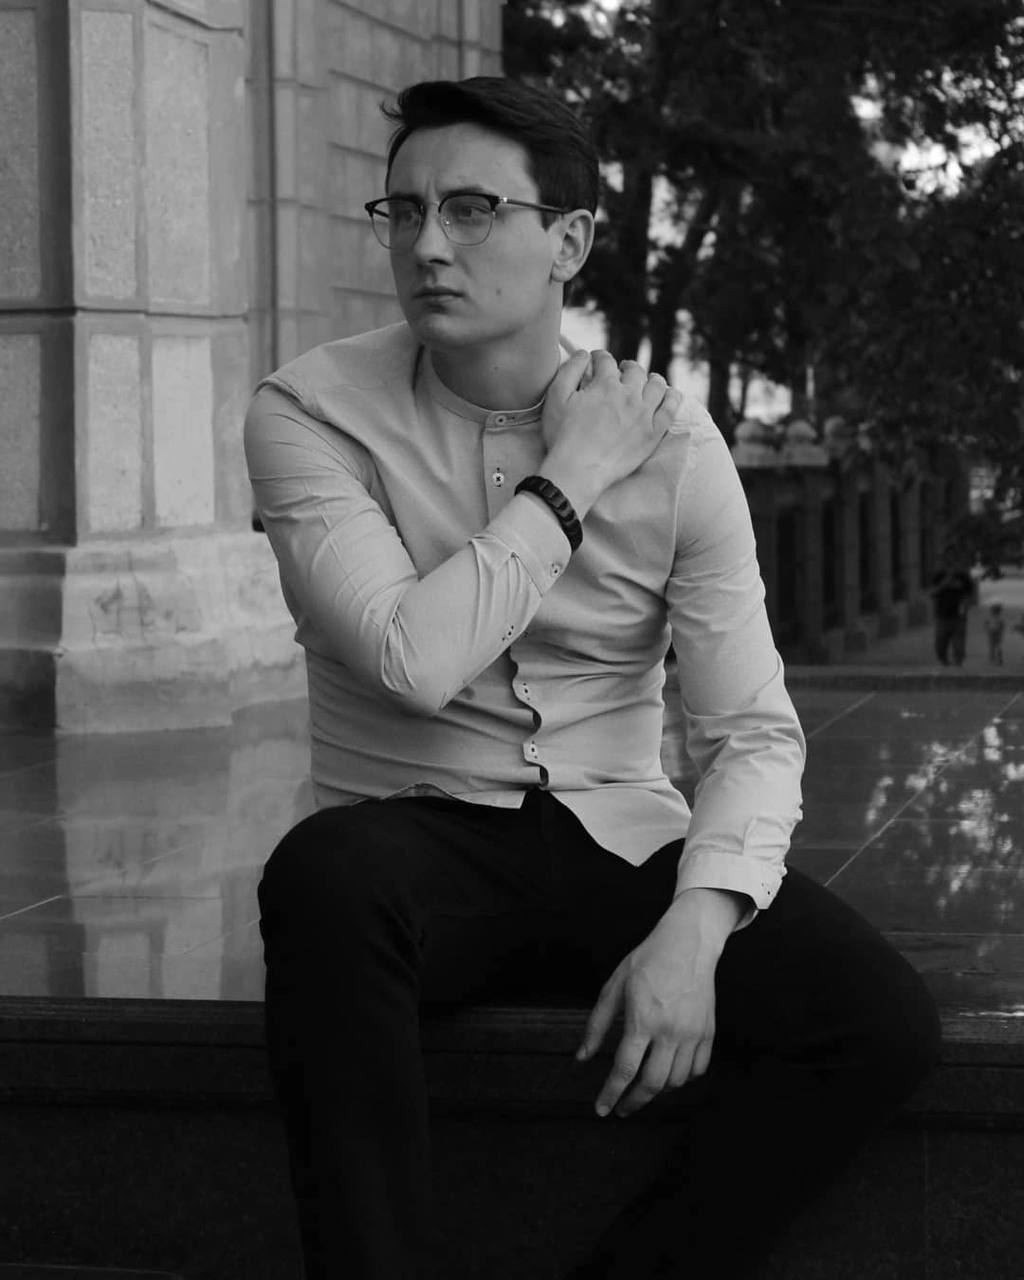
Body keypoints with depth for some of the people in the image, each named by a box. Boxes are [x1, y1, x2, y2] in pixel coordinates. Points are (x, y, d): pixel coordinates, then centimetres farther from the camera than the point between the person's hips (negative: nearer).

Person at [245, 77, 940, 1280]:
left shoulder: (671, 438, -2)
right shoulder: (312, 411, -7)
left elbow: (754, 732, -5)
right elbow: (415, 661, -22)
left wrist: (694, 929, -23)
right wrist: (569, 483, -14)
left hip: (619, 842, 2)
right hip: (416, 837, -2)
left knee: (880, 1016, -21)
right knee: (325, 875, -38)